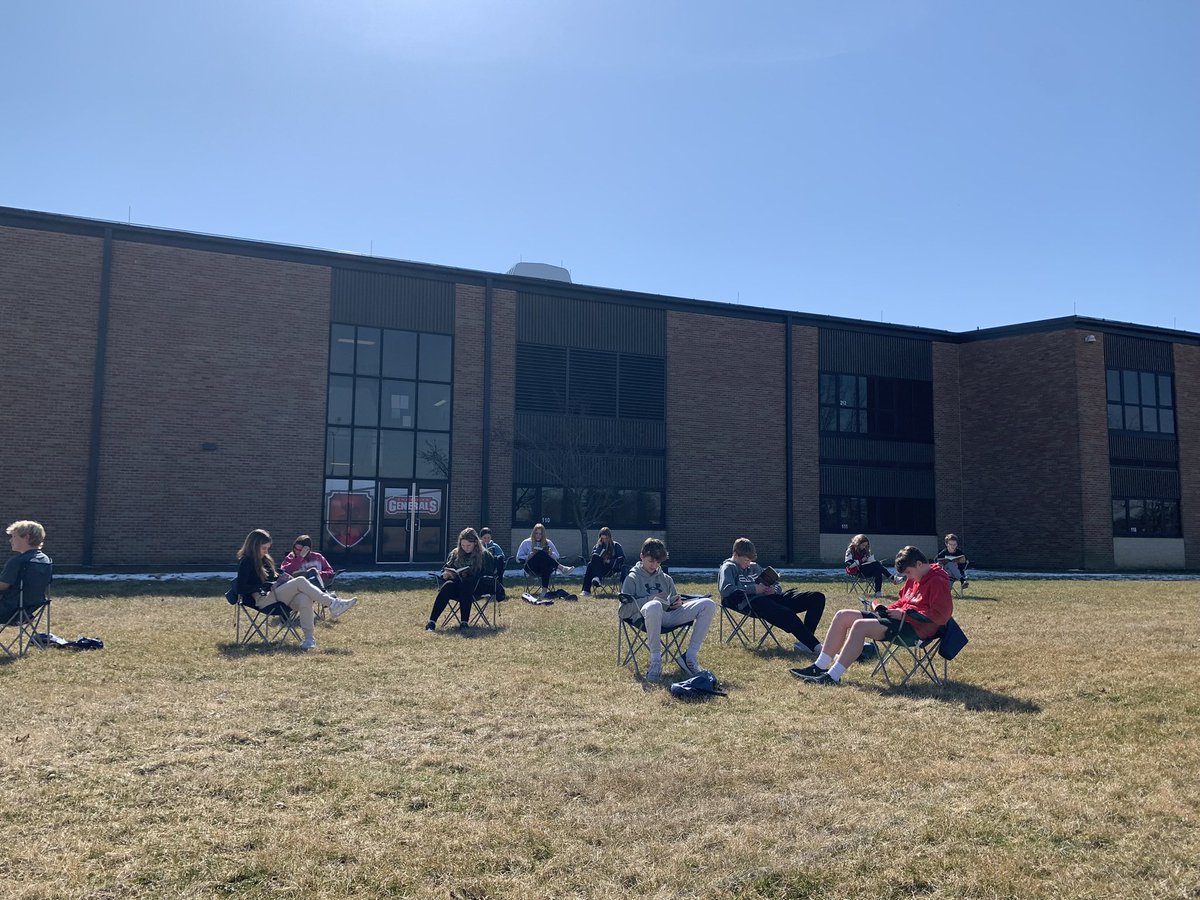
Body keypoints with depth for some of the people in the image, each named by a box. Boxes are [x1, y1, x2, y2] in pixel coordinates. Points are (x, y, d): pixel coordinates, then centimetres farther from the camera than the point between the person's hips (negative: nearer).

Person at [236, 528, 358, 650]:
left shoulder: (264, 559, 24)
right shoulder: (245, 562, -1)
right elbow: (241, 588, -12)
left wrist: (280, 577, 4)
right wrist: (268, 585, -14)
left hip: (276, 597, 7)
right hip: (263, 600, -7)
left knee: (304, 597, -28)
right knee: (300, 582, -25)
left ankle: (309, 638, -38)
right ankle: (333, 604, -30)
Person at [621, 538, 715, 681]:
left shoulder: (666, 578, 28)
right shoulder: (632, 578, 12)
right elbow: (625, 606, 0)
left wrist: (677, 602, 4)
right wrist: (650, 599, -10)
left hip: (670, 616, 5)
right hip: (646, 617, -5)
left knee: (708, 605, -15)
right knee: (654, 605, -46)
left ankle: (690, 656, -16)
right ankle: (655, 659, -30)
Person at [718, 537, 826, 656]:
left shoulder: (754, 567, 31)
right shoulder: (728, 568, 10)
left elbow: (778, 585, 29)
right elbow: (725, 590, -12)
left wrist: (774, 589, 3)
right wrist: (753, 589, -14)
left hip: (772, 597, 8)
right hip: (751, 602, -8)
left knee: (818, 597, -7)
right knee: (787, 614, -38)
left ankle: (805, 641, -20)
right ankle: (815, 646, -33)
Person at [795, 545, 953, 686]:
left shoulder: (938, 582, -12)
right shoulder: (915, 578, 18)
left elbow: (940, 615, -21)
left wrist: (904, 613, -18)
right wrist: (888, 610, 8)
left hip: (916, 627, -10)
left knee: (860, 625, -30)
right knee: (843, 616, -1)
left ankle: (833, 676, -31)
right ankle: (819, 667, -5)